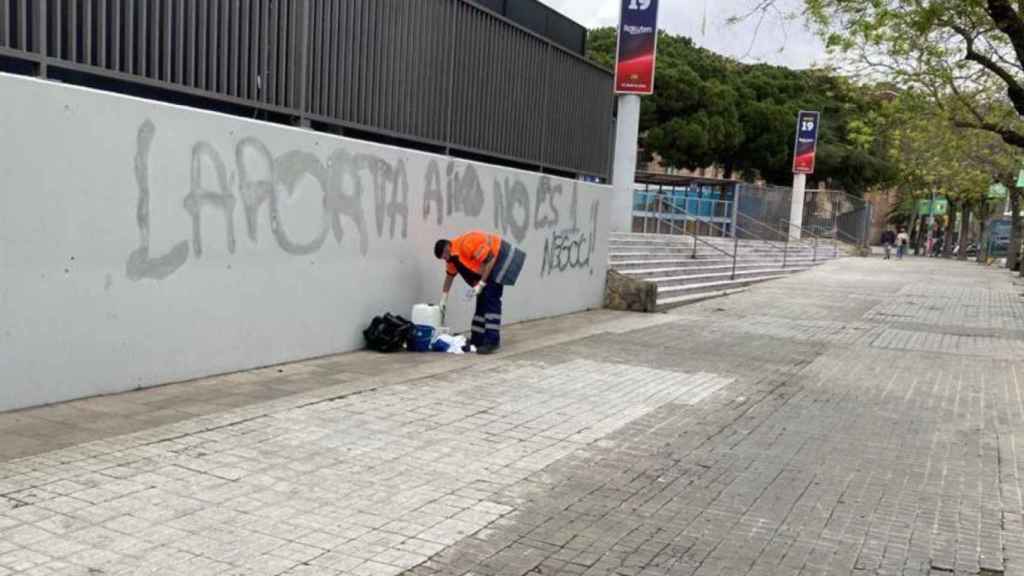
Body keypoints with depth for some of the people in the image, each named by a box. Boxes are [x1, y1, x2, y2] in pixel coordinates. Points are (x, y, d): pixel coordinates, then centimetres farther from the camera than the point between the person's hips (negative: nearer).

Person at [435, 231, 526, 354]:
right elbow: (450, 275, 14)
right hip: (487, 264, 10)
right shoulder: (452, 255, 0)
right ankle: (477, 340, 12)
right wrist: (444, 298, 14)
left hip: (500, 257, -10)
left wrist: (481, 284, -27)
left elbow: (490, 260, -29)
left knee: (491, 298, -17)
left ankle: (492, 341, -19)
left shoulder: (467, 245, -30)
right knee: (482, 298, 8)